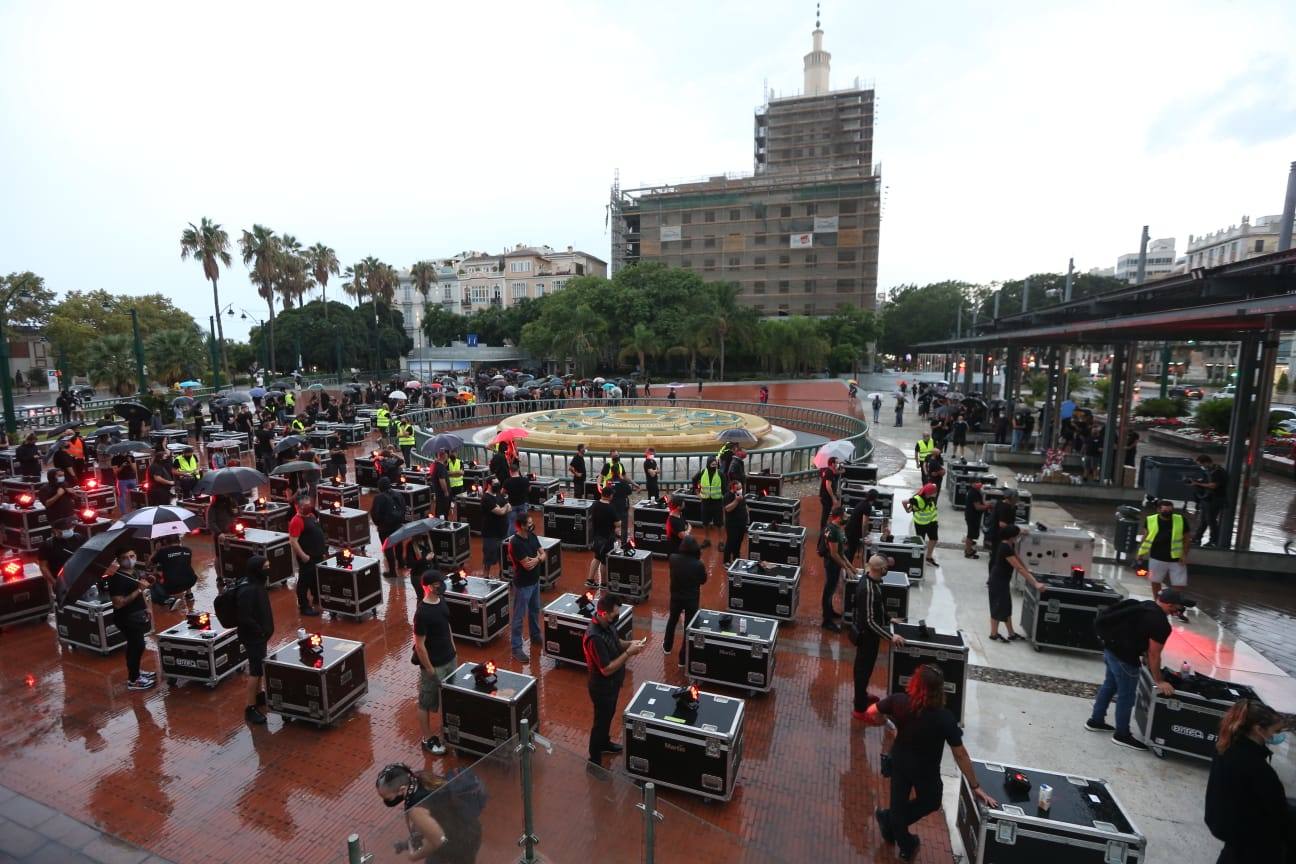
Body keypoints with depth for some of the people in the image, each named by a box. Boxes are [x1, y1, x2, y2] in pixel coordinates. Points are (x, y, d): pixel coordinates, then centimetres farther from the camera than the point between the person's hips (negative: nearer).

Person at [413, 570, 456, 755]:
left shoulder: (440, 602, -1)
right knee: (427, 703, 12)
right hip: (433, 665, -8)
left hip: (449, 660, 8)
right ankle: (427, 739, 28)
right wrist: (430, 670, -16)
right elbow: (419, 645, -21)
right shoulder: (422, 612, -26)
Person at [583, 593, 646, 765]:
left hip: (612, 683, 9)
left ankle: (604, 743, 53)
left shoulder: (607, 624, -10)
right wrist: (629, 652, -28)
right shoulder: (595, 638, -37)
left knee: (609, 715, 29)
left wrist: (629, 643, -9)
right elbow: (607, 669, -31)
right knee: (601, 721, 12)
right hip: (602, 687, -8)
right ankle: (595, 760, 33)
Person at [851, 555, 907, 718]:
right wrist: (890, 636, -29)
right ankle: (860, 709, 19)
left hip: (866, 632, 9)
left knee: (864, 667, 25)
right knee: (864, 669, 5)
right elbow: (870, 621, -29)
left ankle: (862, 696, 44)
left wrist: (888, 618, 15)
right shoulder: (868, 589, -33)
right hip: (866, 634, -9)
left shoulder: (869, 579, -3)